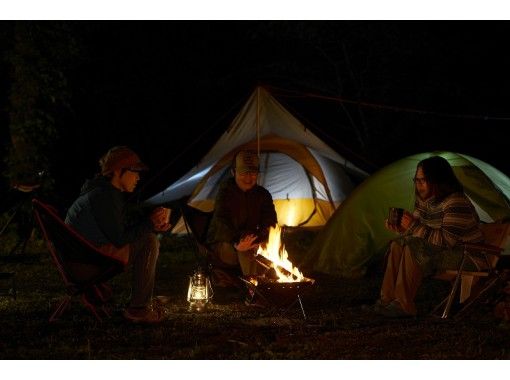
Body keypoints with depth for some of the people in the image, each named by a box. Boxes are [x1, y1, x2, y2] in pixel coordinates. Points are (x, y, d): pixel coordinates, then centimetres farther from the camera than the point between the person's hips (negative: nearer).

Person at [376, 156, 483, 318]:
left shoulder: (456, 204, -25)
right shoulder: (424, 199, 3)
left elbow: (447, 240, -28)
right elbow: (418, 228, 11)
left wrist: (415, 227, -30)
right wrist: (402, 228, -11)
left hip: (464, 253, -9)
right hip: (437, 248, 9)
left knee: (413, 249, -28)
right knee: (397, 245, -7)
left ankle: (404, 306, -23)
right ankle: (387, 300, -9)